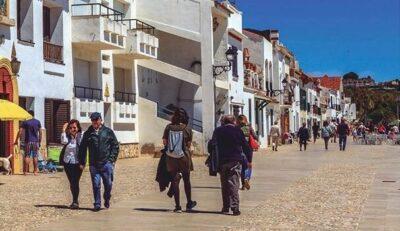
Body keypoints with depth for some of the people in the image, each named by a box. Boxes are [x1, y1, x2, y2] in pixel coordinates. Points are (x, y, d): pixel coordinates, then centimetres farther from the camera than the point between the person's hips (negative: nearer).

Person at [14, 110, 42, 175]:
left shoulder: (25, 122, -2)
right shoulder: (38, 122, 3)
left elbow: (20, 132, -6)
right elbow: (40, 133, 3)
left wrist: (16, 141, 0)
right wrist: (40, 141, 11)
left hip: (28, 141, -1)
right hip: (35, 141, 1)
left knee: (27, 156, 3)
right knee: (35, 156, 5)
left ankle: (25, 171, 1)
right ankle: (35, 171, 6)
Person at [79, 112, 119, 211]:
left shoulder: (108, 132, 7)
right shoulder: (88, 134, 10)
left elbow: (115, 146, 7)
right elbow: (82, 148, 13)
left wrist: (112, 159, -2)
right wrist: (82, 162, 6)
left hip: (106, 163, -1)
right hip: (94, 165, 1)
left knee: (108, 184, 3)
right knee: (96, 185, -1)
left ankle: (107, 200, 27)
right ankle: (97, 204, 7)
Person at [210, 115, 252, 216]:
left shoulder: (218, 131, 8)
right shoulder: (237, 130, 1)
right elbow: (246, 146, 0)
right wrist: (249, 160, 7)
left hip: (222, 161, 2)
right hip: (235, 161, -2)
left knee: (224, 185, 11)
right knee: (234, 184, -4)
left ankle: (225, 207, 13)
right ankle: (235, 207, -12)